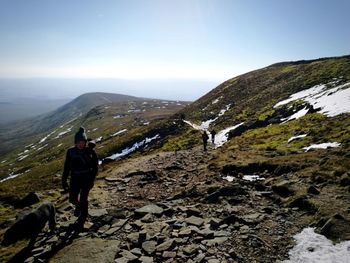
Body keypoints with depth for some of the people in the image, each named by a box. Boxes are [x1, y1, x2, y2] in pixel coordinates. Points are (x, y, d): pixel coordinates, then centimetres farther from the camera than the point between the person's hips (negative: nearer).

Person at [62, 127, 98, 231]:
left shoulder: (90, 151, -12)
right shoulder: (71, 151, -6)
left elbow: (95, 166, -7)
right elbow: (67, 167, 1)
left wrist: (92, 179, -14)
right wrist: (64, 181, 1)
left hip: (87, 178, -2)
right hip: (75, 178, 3)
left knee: (83, 199, 0)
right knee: (72, 199, 3)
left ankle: (81, 221, 20)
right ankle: (78, 206, 41)